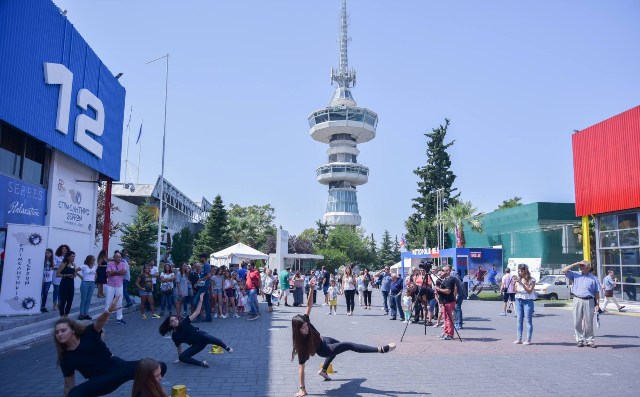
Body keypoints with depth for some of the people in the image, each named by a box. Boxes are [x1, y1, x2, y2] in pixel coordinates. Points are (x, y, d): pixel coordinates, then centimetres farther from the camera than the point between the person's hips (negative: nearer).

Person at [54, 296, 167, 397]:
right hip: (101, 381, 1)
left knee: (160, 367, -14)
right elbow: (69, 386, 8)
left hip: (118, 367, 0)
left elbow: (99, 322, -27)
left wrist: (108, 311, -50)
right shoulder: (65, 357, 1)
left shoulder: (88, 333, -5)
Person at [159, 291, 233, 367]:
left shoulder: (184, 322, -4)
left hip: (201, 336, -3)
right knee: (182, 357, -17)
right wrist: (179, 358, 24)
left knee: (206, 337, -39)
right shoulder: (174, 336, 2)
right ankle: (201, 363, -17)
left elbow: (196, 313, -9)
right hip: (196, 345, 4)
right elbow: (179, 347, 16)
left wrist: (201, 300, -18)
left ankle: (227, 348, -26)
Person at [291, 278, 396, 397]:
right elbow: (301, 367, -35)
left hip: (323, 340, 7)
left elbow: (309, 305, -30)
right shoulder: (301, 344, -38)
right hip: (323, 350, -7)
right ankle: (381, 349, -19)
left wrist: (312, 288, -46)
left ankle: (323, 370, 56)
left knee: (339, 346, 38)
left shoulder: (305, 321, -28)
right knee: (349, 346, -17)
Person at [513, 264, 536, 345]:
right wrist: (514, 283, -11)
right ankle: (519, 339, 6)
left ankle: (528, 340, 0)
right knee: (519, 320, 4)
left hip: (528, 301, -4)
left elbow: (529, 291, -13)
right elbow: (514, 291, 7)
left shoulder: (531, 280, -3)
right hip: (519, 300, 4)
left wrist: (521, 283, -21)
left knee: (528, 321, -1)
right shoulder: (518, 279, 8)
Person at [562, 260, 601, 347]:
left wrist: (597, 303, -2)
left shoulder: (593, 278, 9)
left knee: (589, 322, 3)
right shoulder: (575, 275, 11)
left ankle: (590, 340, 11)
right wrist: (576, 264, 0)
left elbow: (597, 292, 7)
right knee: (577, 322, 2)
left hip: (589, 301, -1)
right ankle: (579, 339, 10)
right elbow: (564, 270, 2)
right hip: (577, 300, 1)